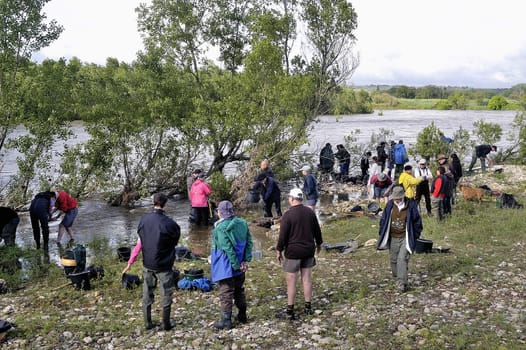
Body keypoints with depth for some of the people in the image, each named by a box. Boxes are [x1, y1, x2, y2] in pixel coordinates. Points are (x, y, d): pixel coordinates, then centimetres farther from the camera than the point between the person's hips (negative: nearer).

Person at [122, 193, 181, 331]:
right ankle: (166, 324, 21)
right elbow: (175, 240, -6)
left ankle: (148, 323, 26)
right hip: (164, 265, -4)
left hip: (147, 264, 4)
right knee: (166, 295, 11)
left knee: (147, 294, 17)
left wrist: (130, 263, 7)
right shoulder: (169, 223, -21)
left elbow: (139, 243, -2)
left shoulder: (143, 219, -7)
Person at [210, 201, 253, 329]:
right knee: (239, 290, 20)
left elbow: (228, 248, -23)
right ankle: (242, 316, 30)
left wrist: (236, 265, -17)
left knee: (225, 292, 3)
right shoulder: (242, 223, 2)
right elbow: (249, 242, 1)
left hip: (226, 266, -7)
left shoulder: (221, 228, -19)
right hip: (240, 265, 7)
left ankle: (226, 320, 9)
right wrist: (246, 260, 0)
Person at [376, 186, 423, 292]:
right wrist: (382, 235, 6)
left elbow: (417, 222, 0)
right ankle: (397, 278, 33)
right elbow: (383, 220, 7)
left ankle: (402, 283, -10)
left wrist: (415, 237, 1)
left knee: (402, 259, -13)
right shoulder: (390, 205, -3)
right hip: (393, 238, 4)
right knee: (393, 259, 12)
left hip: (405, 238, -4)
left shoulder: (411, 205, -10)